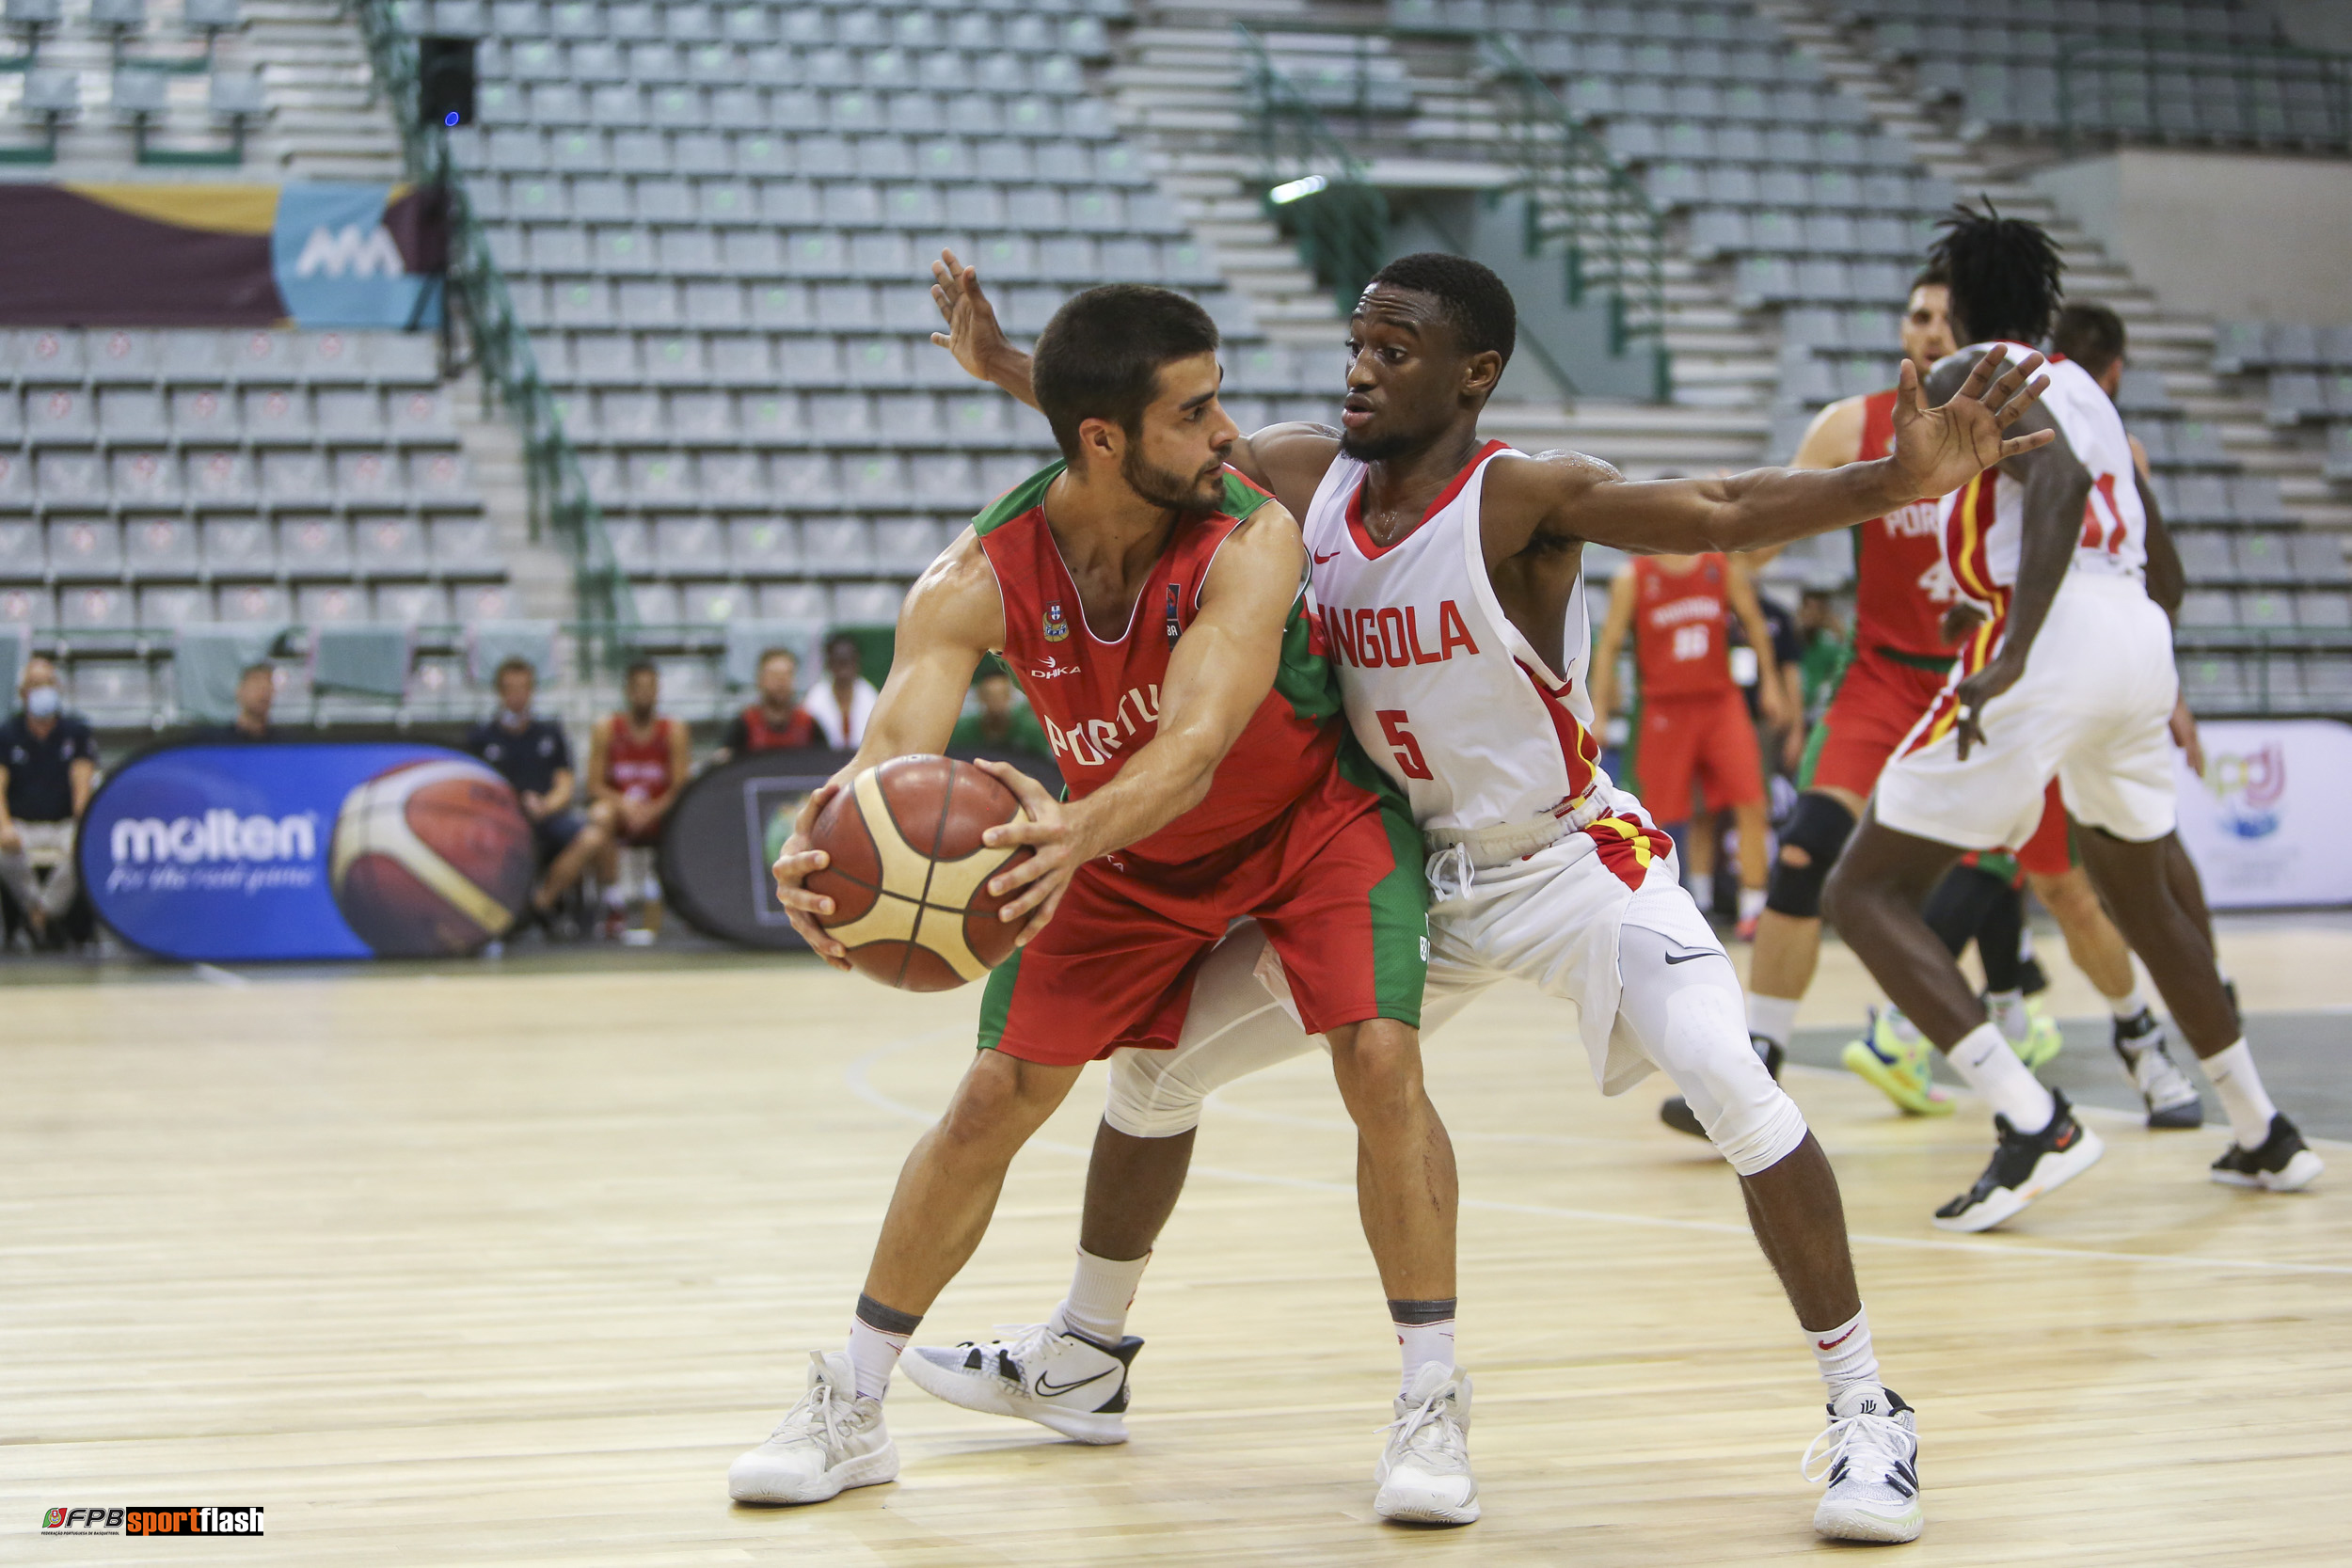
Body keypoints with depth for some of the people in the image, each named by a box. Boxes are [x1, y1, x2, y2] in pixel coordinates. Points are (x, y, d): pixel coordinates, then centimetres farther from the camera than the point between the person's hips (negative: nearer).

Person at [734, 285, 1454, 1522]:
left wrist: (1085, 828, -69)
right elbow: (893, 752, -39)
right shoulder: (976, 581, -28)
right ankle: (851, 1408, 13)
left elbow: (1196, 746, -47)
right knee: (994, 1098, -1)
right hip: (1119, 849, 2)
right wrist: (822, 851, -63)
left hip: (1311, 818, -2)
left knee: (1379, 1060, -21)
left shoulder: (1251, 543, -35)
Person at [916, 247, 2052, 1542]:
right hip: (1404, 864, 6)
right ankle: (1082, 1349, 32)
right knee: (1153, 1061, 9)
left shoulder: (1523, 498, -24)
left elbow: (1719, 515, -38)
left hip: (1571, 858, -6)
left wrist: (1901, 482, -53)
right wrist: (1005, 365, 5)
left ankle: (1866, 1413, -14)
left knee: (1730, 1086, -27)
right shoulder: (1306, 476, -7)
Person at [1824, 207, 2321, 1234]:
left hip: (2049, 637, -8)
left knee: (1865, 890, -3)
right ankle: (2262, 1134, 35)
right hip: (2139, 636, 8)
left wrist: (2014, 655, -27)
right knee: (2140, 895, 30)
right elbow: (2165, 570, 28)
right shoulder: (2085, 388, 25)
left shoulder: (1968, 376, 2)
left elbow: (2058, 481, -18)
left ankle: (2032, 1120, -18)